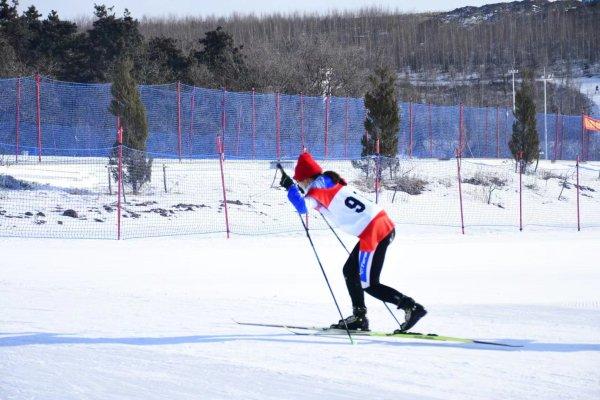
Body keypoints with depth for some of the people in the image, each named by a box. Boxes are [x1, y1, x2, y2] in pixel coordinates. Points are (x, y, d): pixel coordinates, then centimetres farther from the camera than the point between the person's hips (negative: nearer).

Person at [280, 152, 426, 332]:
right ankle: (359, 317, 20)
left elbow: (302, 207, -25)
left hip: (373, 232, -9)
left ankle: (411, 307, -9)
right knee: (350, 271, 19)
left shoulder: (317, 188, -7)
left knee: (368, 284, -2)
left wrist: (290, 187, -12)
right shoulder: (330, 181, 18)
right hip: (384, 223, 9)